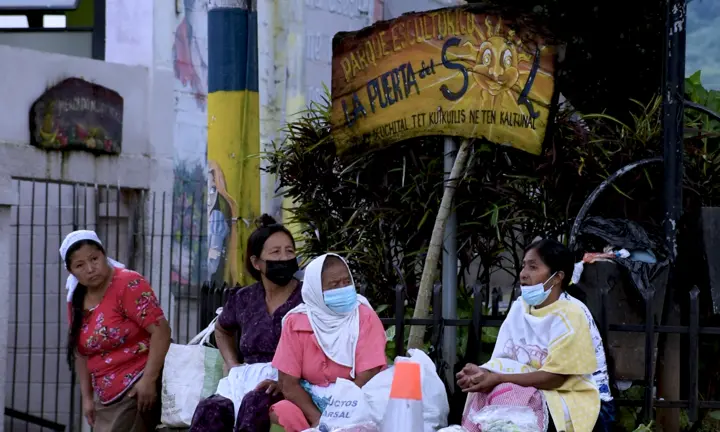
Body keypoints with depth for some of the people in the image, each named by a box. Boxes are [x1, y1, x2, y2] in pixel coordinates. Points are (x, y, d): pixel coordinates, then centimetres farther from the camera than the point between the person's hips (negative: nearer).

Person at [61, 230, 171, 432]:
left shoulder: (128, 284, -13)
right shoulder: (77, 302, 9)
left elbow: (161, 330, -18)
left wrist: (149, 379, -22)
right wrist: (87, 397, 12)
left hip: (137, 390, -8)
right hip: (107, 397, 8)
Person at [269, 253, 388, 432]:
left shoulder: (365, 317, -8)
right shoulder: (296, 322, -3)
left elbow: (366, 379, -13)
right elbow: (288, 383, -5)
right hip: (309, 401, 2)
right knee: (278, 415, -27)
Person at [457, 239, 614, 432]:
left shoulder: (570, 314, -15)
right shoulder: (520, 307, 6)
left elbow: (555, 377, -20)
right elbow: (502, 362, 1)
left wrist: (498, 379, -25)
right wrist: (481, 373, -22)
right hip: (540, 394, 6)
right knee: (484, 393, -18)